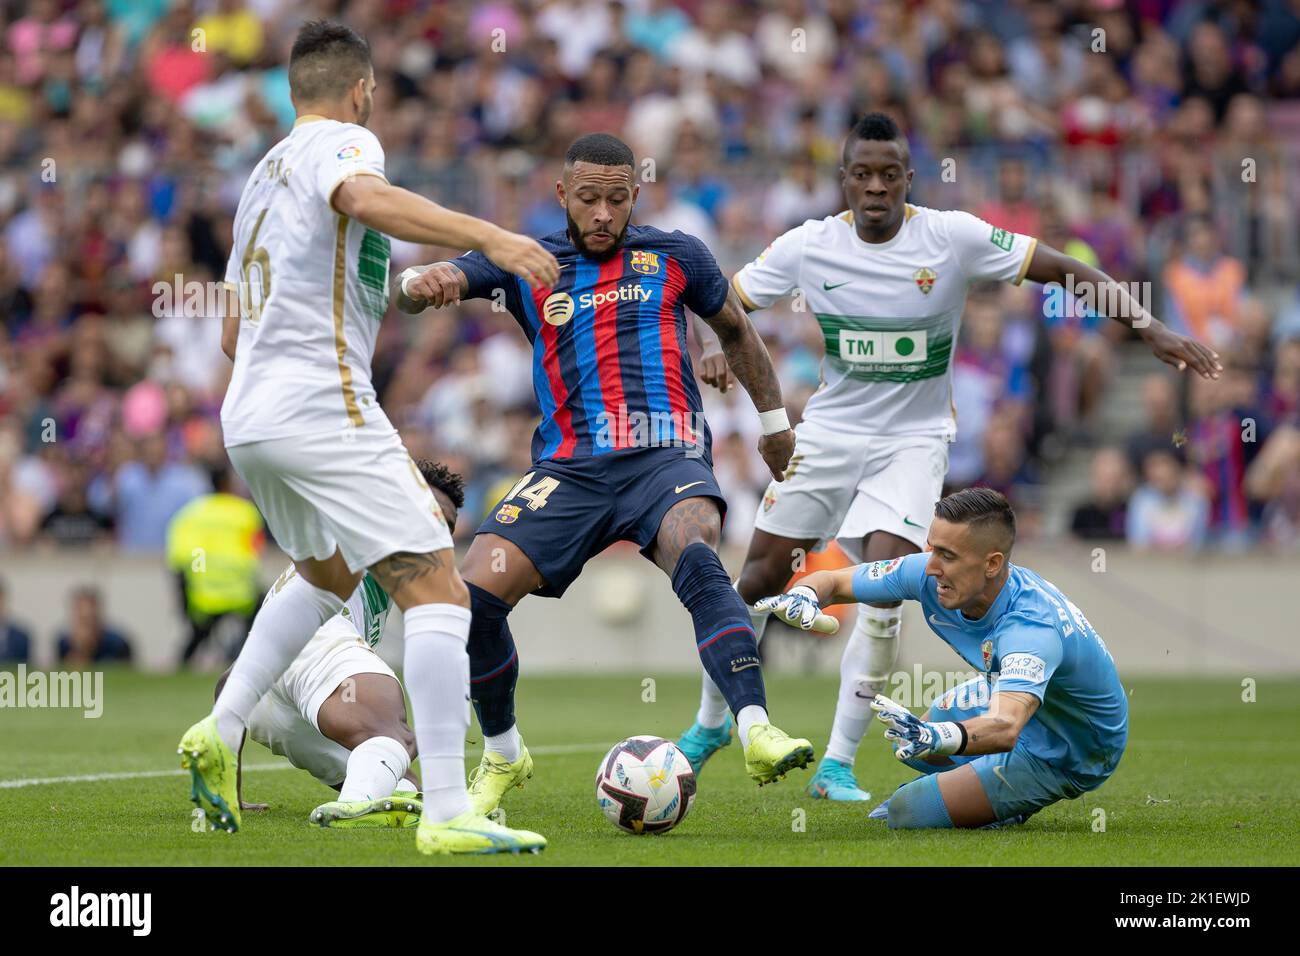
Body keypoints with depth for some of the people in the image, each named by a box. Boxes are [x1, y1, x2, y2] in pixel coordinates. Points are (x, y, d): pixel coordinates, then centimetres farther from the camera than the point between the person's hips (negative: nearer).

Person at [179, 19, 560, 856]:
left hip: (248, 418, 9)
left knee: (330, 570, 33)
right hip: (325, 409, -9)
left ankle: (221, 732, 22)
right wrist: (490, 237, -38)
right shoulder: (341, 141, -2)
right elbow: (365, 198, -29)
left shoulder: (262, 175, 23)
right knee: (437, 590, -12)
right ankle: (447, 813, -23)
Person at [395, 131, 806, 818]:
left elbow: (734, 328, 28)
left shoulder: (674, 257, 12)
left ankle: (757, 732, -45)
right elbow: (439, 281, -4)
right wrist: (419, 284, -29)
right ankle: (502, 757, 10)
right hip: (569, 467, 2)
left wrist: (773, 418, 35)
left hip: (667, 453, -2)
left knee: (697, 561, -35)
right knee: (475, 594, -15)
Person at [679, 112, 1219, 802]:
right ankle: (710, 723, 29)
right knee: (761, 577, 4)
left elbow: (1065, 270, -11)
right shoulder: (807, 247, -10)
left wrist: (1147, 326, -19)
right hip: (828, 431, 2)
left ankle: (837, 765, -9)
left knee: (883, 587, -19)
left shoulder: (953, 237, -15)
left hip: (912, 440, -2)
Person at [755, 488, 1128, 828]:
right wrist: (802, 597, -32)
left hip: (1065, 756, -8)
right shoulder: (927, 575, -19)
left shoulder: (1033, 629, -42)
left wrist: (938, 736, -78)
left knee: (909, 813, -15)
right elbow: (833, 581, -7)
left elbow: (1004, 729, -58)